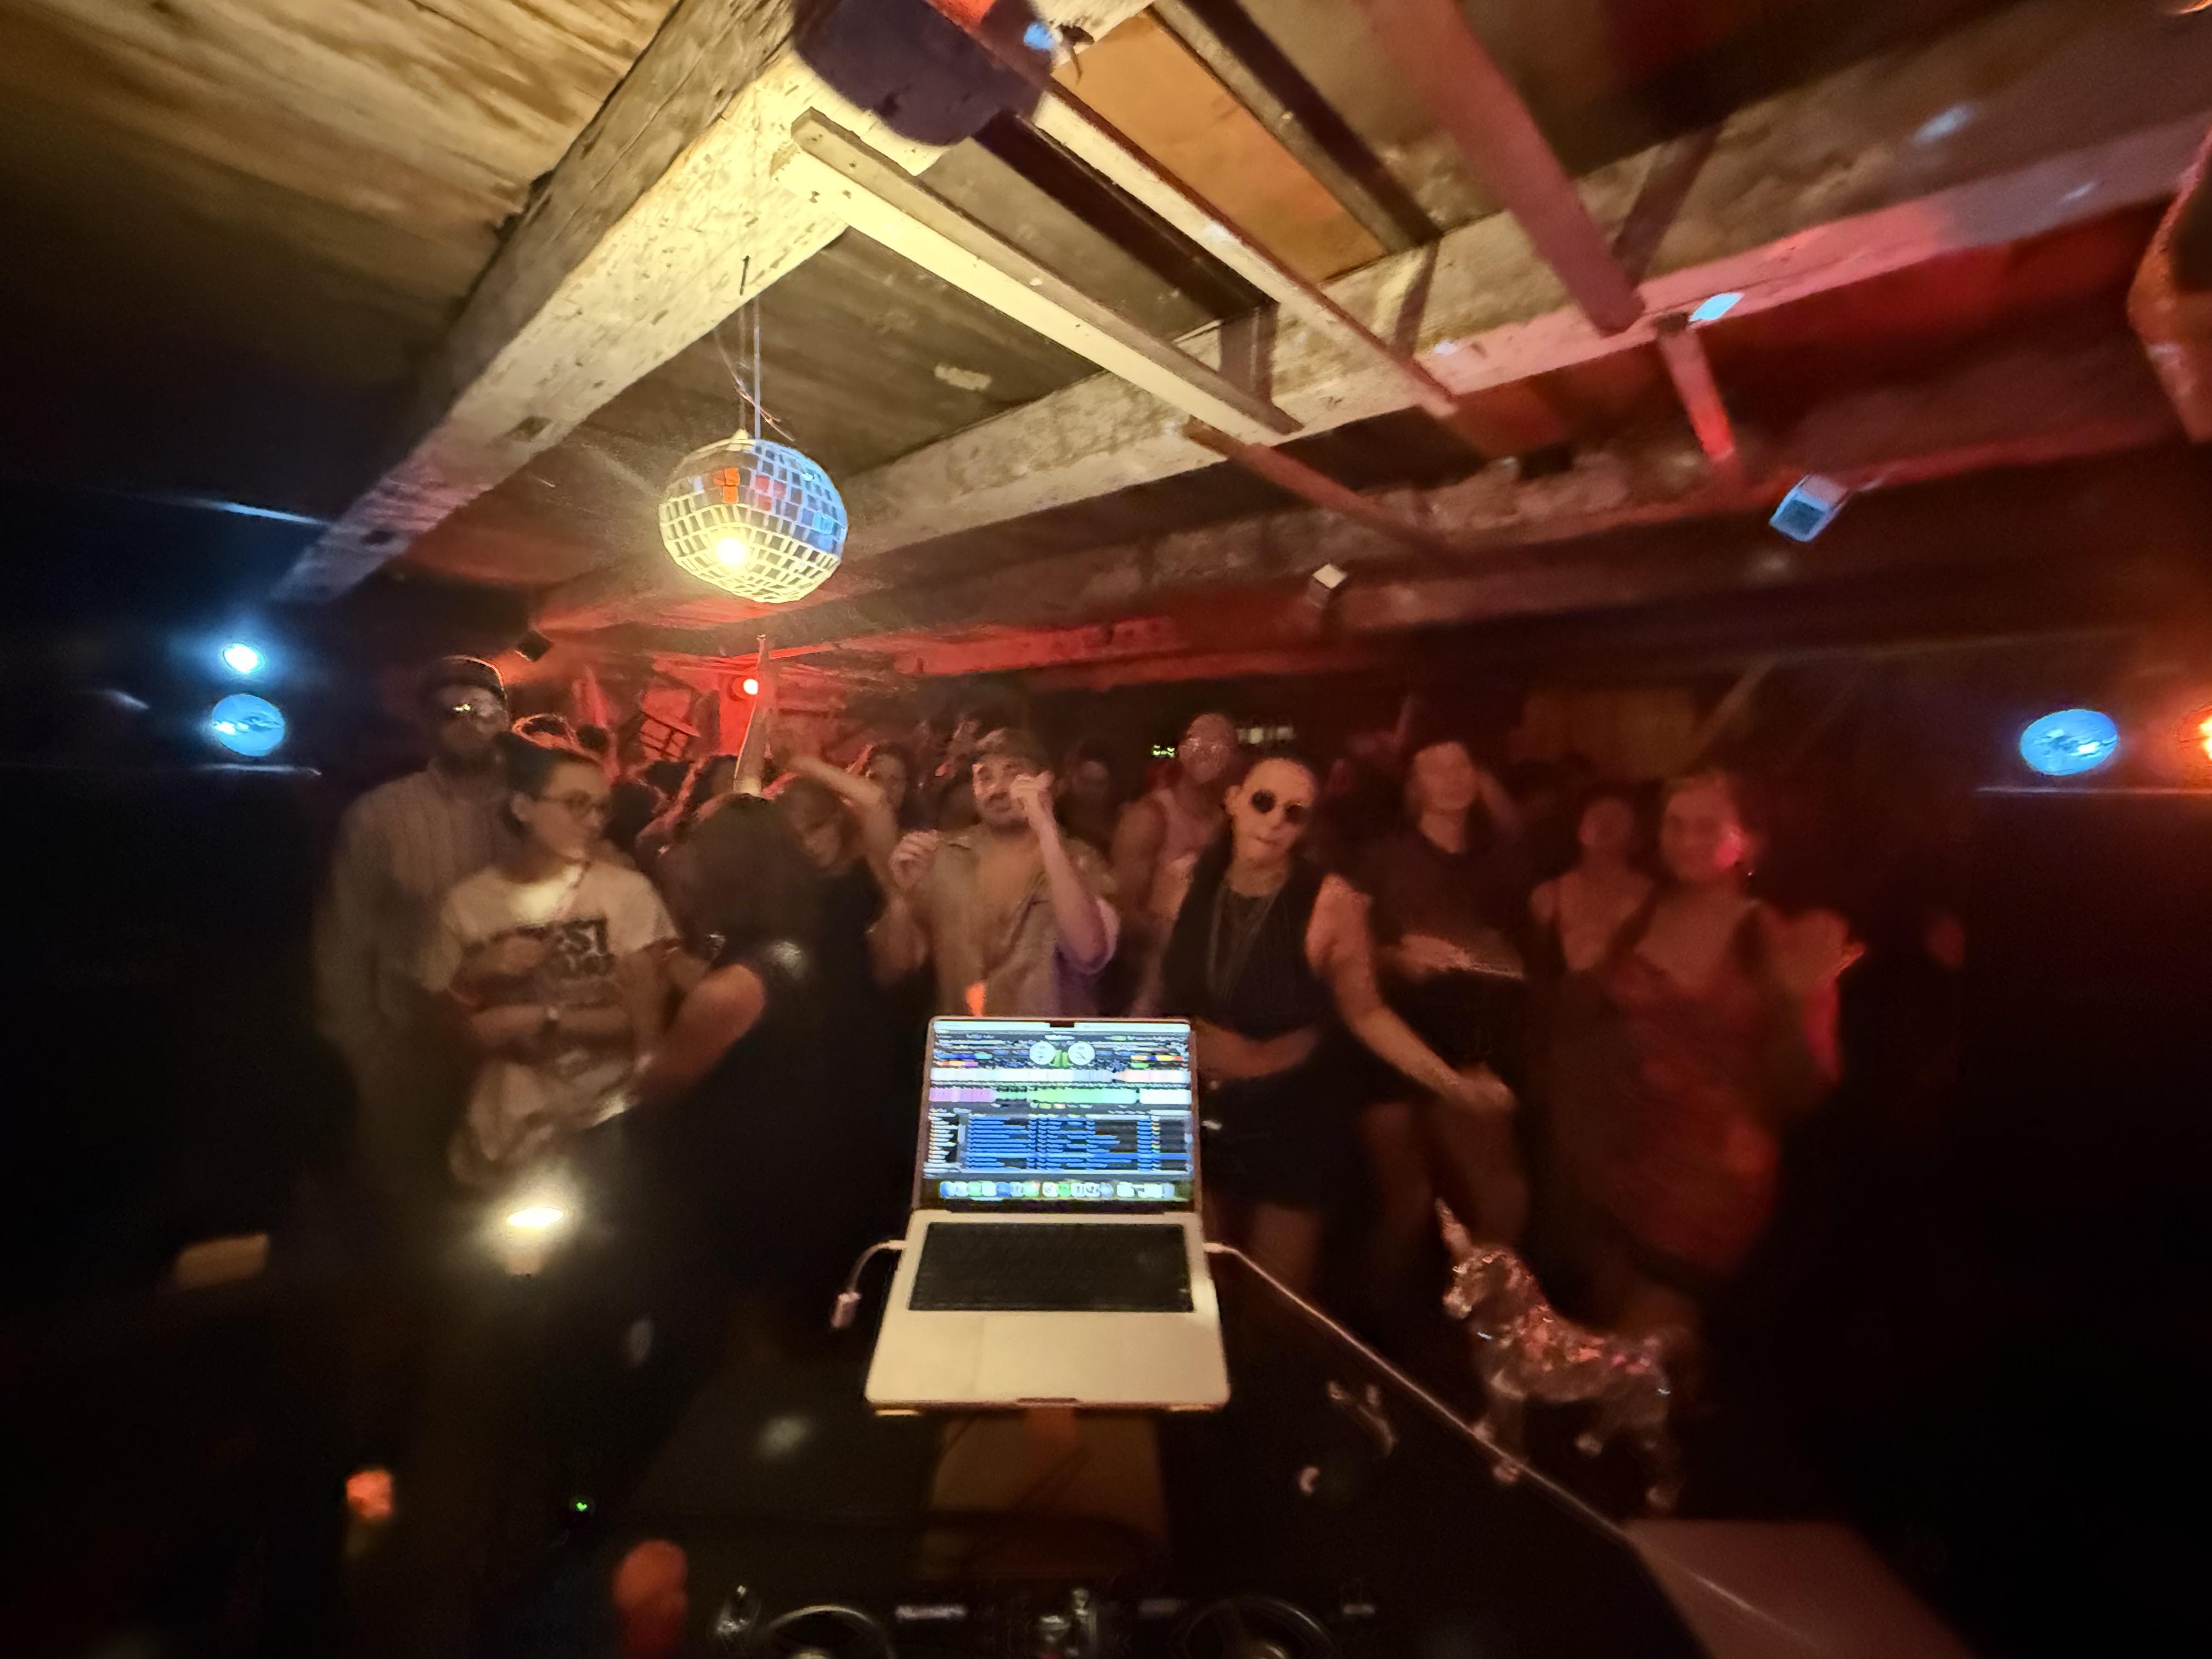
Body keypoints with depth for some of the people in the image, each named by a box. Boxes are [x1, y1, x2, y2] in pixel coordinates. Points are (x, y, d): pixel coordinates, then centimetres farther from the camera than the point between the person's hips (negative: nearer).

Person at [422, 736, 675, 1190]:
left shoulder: (627, 890, -10)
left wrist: (538, 1019, -14)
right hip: (504, 1134, 2)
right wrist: (476, 976, -13)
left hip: (605, 1124, -1)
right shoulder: (466, 902, -3)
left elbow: (643, 1022, -9)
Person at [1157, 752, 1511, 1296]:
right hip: (1198, 1109, 4)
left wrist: (1449, 1081, -22)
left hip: (1291, 1112, -3)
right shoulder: (1191, 879, -10)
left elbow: (1364, 1011, -14)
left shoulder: (1330, 900, -21)